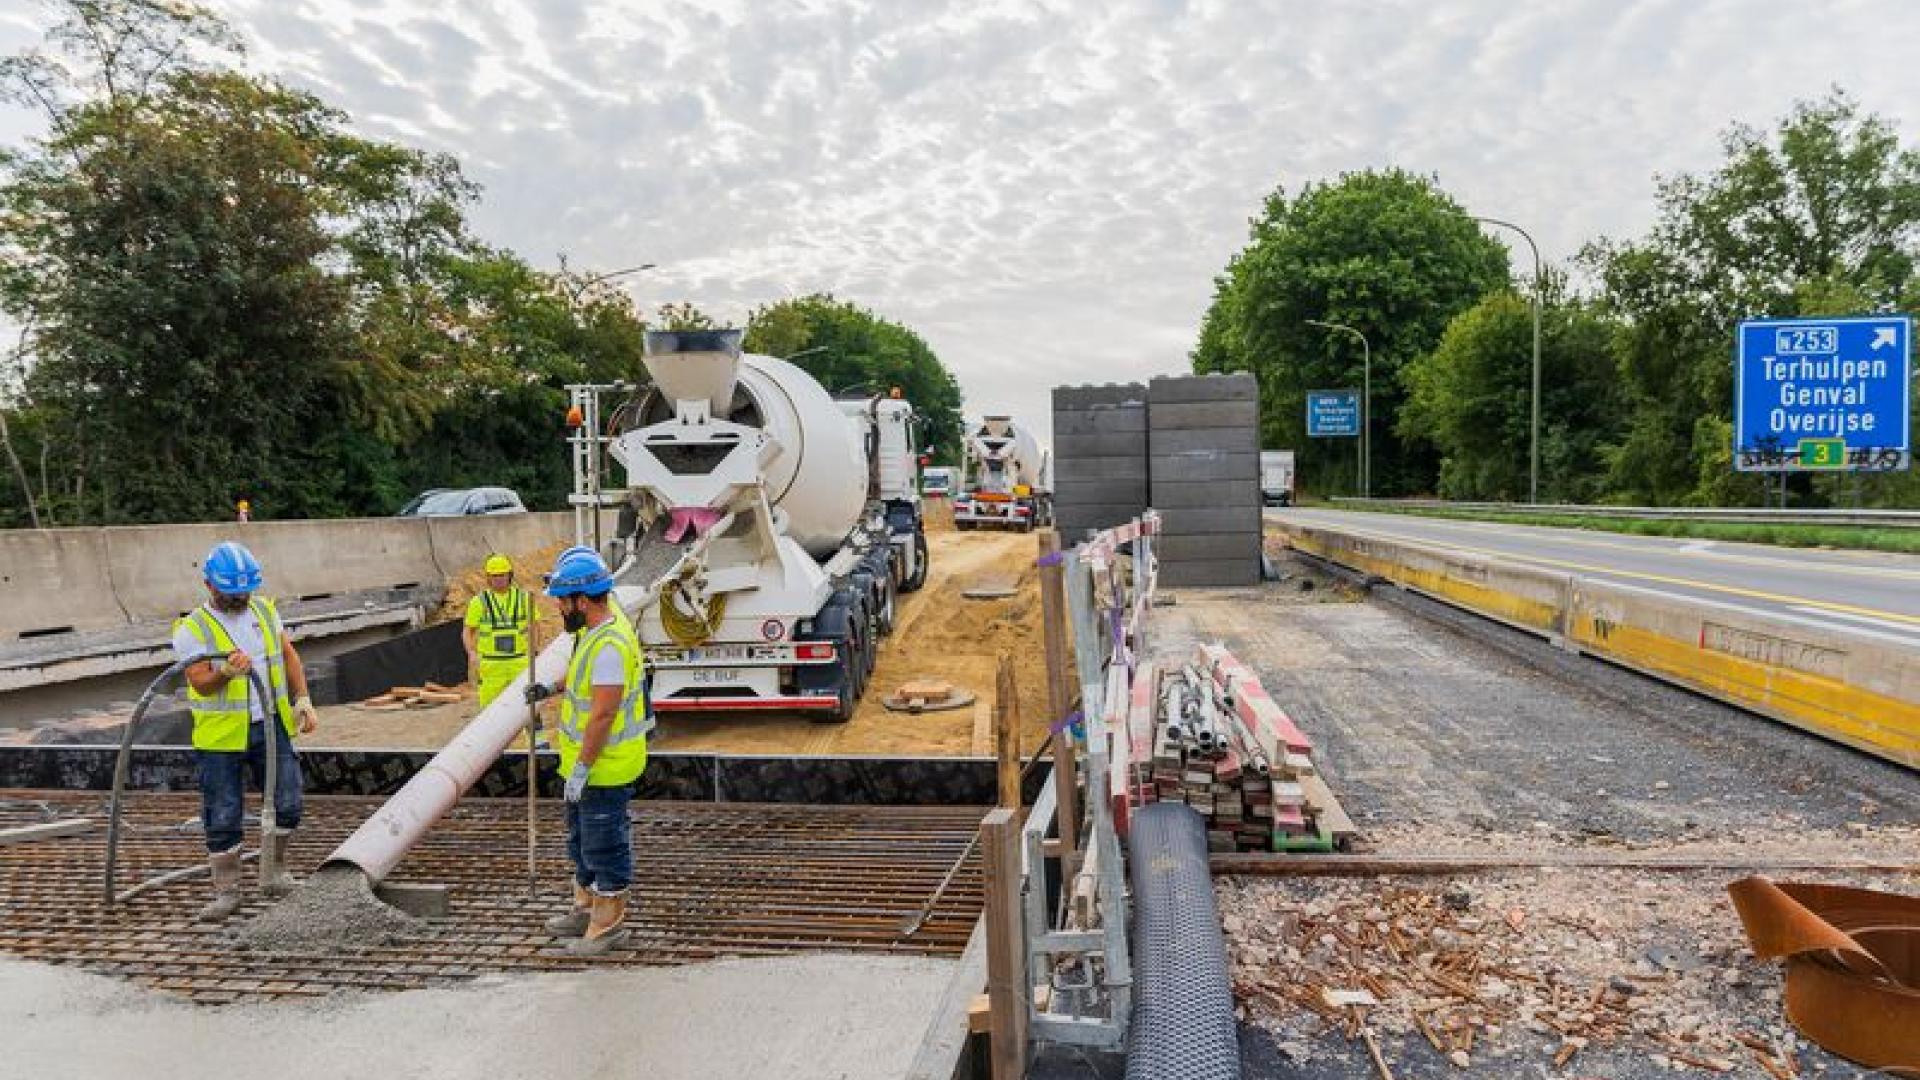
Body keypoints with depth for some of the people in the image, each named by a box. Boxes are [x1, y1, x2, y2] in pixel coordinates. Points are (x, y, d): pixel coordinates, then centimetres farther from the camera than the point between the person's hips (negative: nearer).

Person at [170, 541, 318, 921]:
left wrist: (302, 699, 4)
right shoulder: (193, 629, -9)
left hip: (271, 726, 4)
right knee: (223, 817, 4)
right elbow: (200, 683, -15)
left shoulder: (265, 609, 7)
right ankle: (226, 892, 18)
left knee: (288, 804, 2)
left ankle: (274, 872, 21)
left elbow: (289, 655, 12)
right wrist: (226, 672, -36)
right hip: (221, 734, -4)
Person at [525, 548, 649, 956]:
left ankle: (607, 925, 18)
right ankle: (586, 908, 39)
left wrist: (581, 768, -25)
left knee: (604, 845, 4)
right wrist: (551, 689, 18)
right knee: (582, 840, 24)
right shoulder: (595, 630, 6)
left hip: (604, 766, -11)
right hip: (591, 760, 11)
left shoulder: (609, 643, -28)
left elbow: (603, 713, -28)